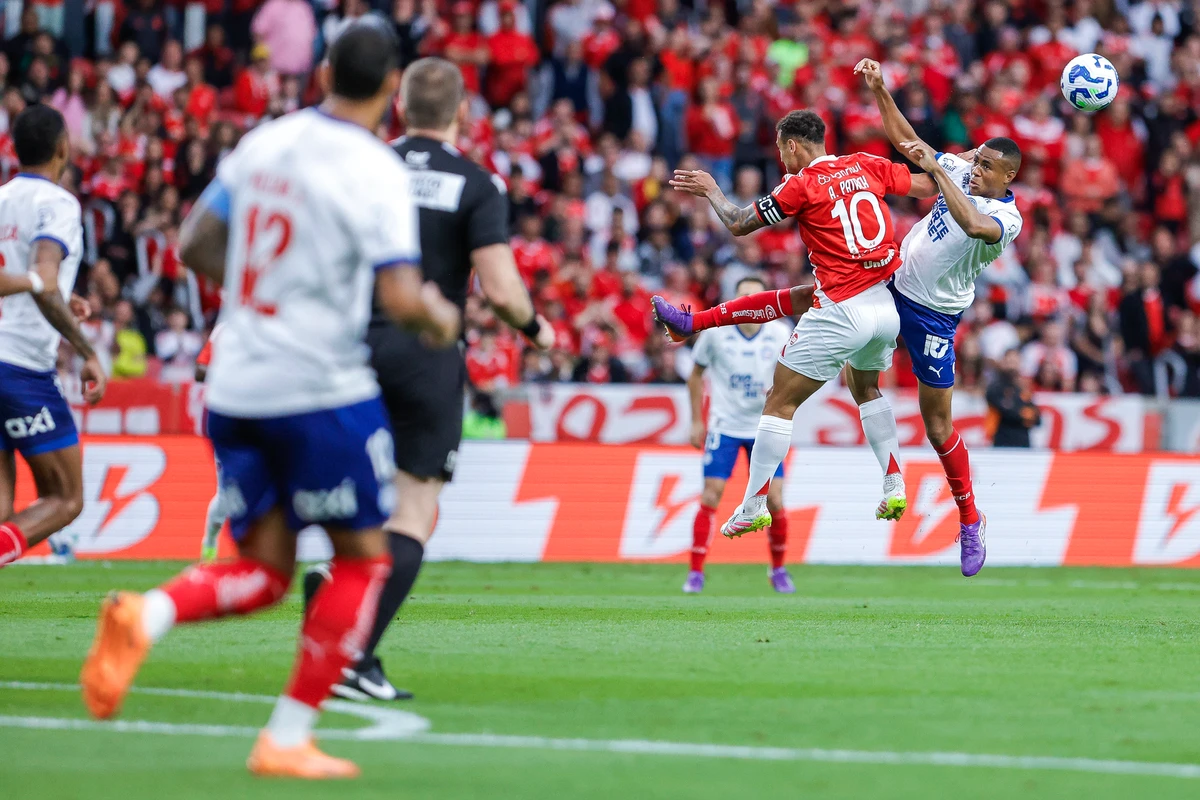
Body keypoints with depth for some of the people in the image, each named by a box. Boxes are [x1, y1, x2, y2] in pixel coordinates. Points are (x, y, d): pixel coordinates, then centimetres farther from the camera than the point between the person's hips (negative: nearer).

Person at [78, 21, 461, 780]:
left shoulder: (265, 142, 7)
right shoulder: (378, 172, -11)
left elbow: (196, 245, 15)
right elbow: (399, 295, -19)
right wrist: (440, 316, 2)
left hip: (237, 385, 6)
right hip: (323, 391, -6)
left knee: (265, 568, 12)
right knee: (362, 558, 10)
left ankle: (145, 615, -18)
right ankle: (287, 739, 6)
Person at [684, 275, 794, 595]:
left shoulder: (780, 334, -5)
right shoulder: (716, 333, -7)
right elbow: (696, 375, 6)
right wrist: (697, 421, 3)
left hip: (764, 427, 1)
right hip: (724, 426, -1)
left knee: (775, 502, -3)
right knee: (710, 498, -9)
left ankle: (778, 569, 18)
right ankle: (695, 572, -2)